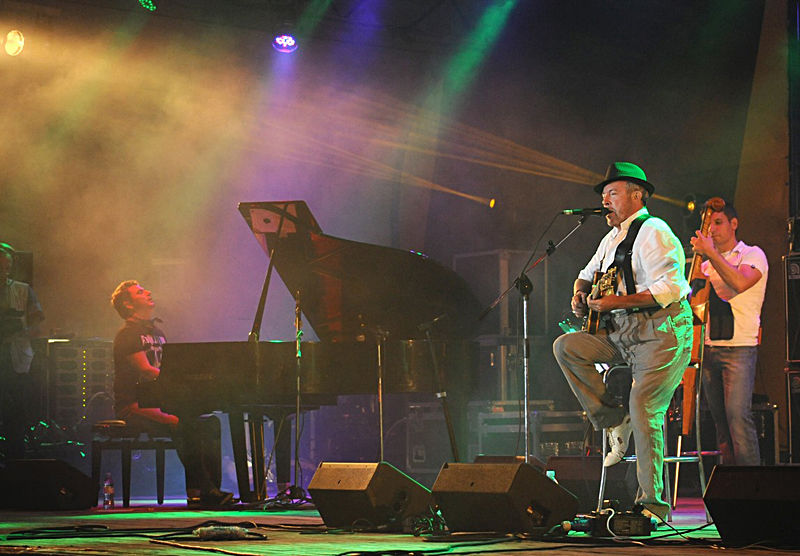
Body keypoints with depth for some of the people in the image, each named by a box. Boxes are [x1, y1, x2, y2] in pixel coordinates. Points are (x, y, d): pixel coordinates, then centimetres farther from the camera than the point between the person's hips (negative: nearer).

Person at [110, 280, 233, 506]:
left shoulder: (156, 332, 23)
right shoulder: (128, 334, -5)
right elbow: (146, 371, -17)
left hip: (159, 401, 8)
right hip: (134, 406, -8)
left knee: (209, 422, -10)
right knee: (184, 424, -30)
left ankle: (210, 490, -17)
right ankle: (196, 490, -27)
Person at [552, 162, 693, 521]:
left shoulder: (652, 232, -10)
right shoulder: (613, 238, 19)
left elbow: (671, 287, -22)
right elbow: (587, 274, 34)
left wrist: (617, 302, -23)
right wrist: (580, 294, 9)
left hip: (662, 333, -9)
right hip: (622, 335, 9)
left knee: (644, 409, -17)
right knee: (565, 347, -6)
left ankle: (652, 503, -14)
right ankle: (613, 419, -3)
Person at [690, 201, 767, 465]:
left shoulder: (752, 255, 2)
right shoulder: (706, 265, 20)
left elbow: (739, 283, -19)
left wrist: (710, 252, -18)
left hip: (739, 347, -6)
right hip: (709, 349, 6)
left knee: (738, 415, -17)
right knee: (720, 420, 3)